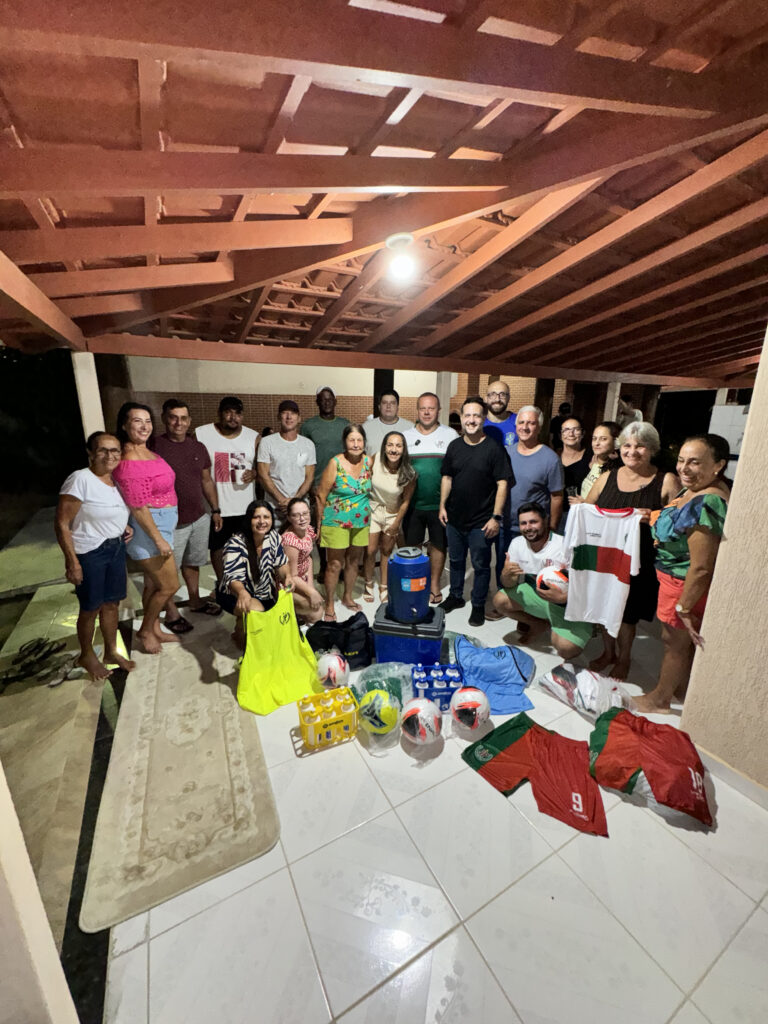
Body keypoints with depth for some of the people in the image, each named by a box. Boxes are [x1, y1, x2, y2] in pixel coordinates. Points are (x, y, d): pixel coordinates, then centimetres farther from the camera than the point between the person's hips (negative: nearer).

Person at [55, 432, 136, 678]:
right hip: (90, 553, -6)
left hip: (116, 548, 7)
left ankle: (111, 652, 34)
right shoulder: (80, 479, -19)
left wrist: (123, 526, 3)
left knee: (111, 603, 17)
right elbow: (62, 524, -18)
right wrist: (72, 562, -19)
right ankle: (86, 656, 33)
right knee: (91, 608, 10)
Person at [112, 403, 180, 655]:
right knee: (169, 585, 2)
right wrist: (159, 540, -18)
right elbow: (138, 508, -21)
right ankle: (146, 630, 24)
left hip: (163, 525, 9)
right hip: (148, 529, -9)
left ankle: (155, 629, 36)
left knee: (153, 583, 20)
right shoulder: (129, 462, -22)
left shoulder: (148, 452, 6)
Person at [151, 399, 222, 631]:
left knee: (192, 562, 22)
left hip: (199, 518, 5)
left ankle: (195, 601, 39)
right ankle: (171, 613, 26)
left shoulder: (198, 447, 6)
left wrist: (216, 510, 12)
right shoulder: (154, 446, -12)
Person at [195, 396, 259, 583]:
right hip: (214, 506, -1)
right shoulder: (201, 434, -3)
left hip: (245, 507, 1)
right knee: (217, 547, 13)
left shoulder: (253, 437, 2)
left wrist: (254, 473, -13)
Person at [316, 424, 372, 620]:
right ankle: (329, 604, 17)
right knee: (335, 564, 2)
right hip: (336, 522, -4)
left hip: (361, 522, 5)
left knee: (354, 561, 16)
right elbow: (321, 496, -10)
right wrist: (319, 524, -9)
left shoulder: (368, 462, 0)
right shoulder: (335, 463, -13)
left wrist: (370, 515, 10)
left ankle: (348, 597, 36)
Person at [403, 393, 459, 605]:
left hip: (439, 504, -1)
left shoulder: (450, 435, 0)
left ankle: (434, 584, 27)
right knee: (412, 545, 11)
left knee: (438, 544, 10)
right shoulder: (406, 436, 6)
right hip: (412, 503, 2)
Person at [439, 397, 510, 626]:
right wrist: (442, 506, 6)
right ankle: (455, 596, 38)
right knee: (456, 560, 19)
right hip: (454, 517, 5)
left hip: (481, 521, -4)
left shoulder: (493, 448, -10)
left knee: (480, 565, 8)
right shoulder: (454, 446, 5)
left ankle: (478, 605, 26)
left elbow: (502, 483, -11)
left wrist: (496, 517, -15)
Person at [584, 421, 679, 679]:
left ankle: (623, 658, 38)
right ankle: (608, 652, 42)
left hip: (638, 564, -3)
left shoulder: (666, 482, -6)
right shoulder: (607, 478, 5)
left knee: (627, 614, 10)